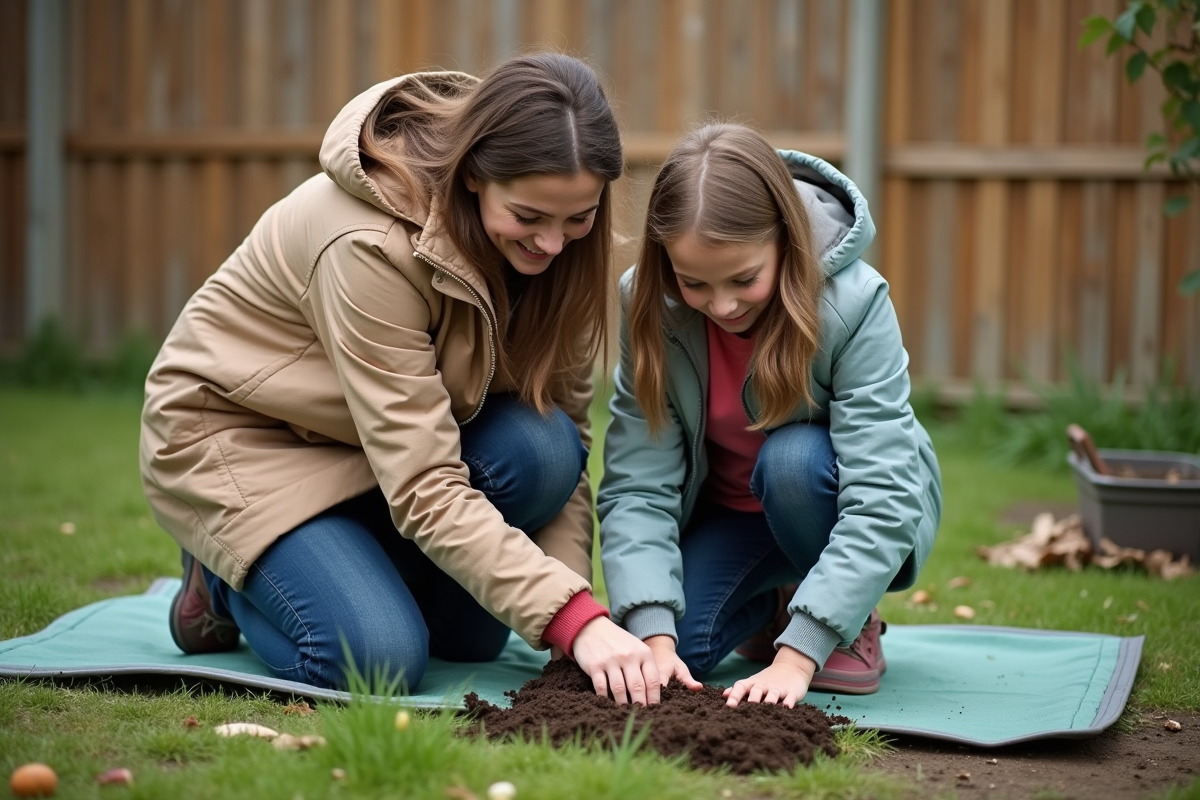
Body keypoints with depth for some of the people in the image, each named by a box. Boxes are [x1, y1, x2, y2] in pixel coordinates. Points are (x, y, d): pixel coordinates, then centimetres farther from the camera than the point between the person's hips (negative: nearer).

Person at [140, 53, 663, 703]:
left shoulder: (552, 238, -16)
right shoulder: (369, 243, -35)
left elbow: (566, 431, -12)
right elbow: (425, 489, -36)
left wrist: (578, 620, -25)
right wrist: (574, 620, -41)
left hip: (392, 426, 6)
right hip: (236, 431, -6)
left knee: (539, 448, -24)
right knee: (380, 660, -25)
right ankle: (228, 578, 6)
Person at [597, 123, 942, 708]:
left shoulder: (852, 302, -30)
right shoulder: (649, 307, -21)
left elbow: (882, 504, -34)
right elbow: (637, 484, -24)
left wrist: (796, 657, -42)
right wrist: (654, 639, -39)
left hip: (840, 516, -3)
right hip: (725, 514, 3)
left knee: (792, 459, -35)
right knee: (670, 646, -22)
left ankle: (852, 622, -6)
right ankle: (773, 603, 13)